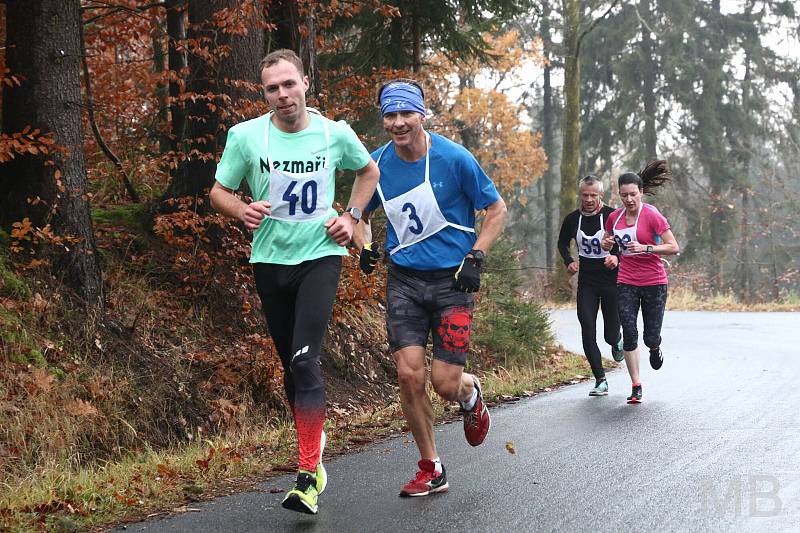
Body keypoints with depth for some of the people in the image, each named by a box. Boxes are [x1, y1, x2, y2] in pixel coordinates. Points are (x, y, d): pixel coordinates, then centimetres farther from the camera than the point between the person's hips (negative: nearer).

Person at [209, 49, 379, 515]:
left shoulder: (335, 133, -4)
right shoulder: (245, 135, -6)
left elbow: (369, 171, 17)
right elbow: (219, 192, 4)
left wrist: (352, 217, 3)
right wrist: (242, 211, -18)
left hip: (320, 255, -2)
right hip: (270, 261, 2)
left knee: (305, 360, -17)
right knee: (291, 365, 12)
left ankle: (309, 475, -17)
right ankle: (314, 443, 35)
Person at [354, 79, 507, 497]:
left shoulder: (455, 159, -11)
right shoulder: (377, 164, -1)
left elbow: (497, 210, -1)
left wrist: (475, 257, -10)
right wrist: (364, 246, 0)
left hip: (451, 281, -3)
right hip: (404, 281, 3)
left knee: (446, 383, -7)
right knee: (409, 375, -7)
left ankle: (471, 394, 33)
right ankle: (431, 469, 10)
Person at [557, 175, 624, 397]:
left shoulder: (612, 216, -12)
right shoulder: (573, 219, -1)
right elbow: (562, 242, 17)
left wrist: (617, 257, -25)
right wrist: (569, 262, -1)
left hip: (611, 280, -2)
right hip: (586, 281, 3)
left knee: (611, 335, 3)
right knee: (588, 332, -9)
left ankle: (617, 341, 43)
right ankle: (600, 381, -1)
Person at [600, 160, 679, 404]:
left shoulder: (652, 216, -11)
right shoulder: (614, 217, 4)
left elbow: (674, 248, -13)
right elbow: (606, 245, 21)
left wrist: (645, 248, -24)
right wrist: (607, 243, -3)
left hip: (654, 283, -3)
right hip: (626, 283, 3)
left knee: (651, 337, 1)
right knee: (629, 334, -7)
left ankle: (655, 347, 40)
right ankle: (636, 385, 3)